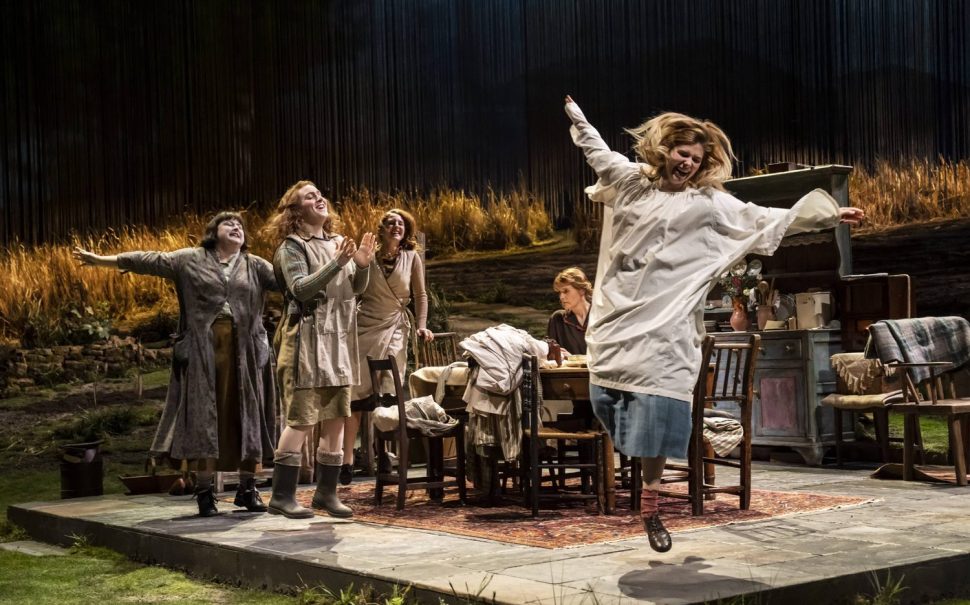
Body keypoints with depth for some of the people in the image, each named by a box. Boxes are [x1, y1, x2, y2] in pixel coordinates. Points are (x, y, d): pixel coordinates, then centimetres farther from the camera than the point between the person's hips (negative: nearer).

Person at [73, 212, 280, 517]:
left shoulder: (256, 266, 13)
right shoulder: (190, 260, 9)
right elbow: (150, 260, 7)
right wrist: (100, 260, 5)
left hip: (245, 352, 2)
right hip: (202, 351, -2)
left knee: (248, 417, 2)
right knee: (203, 416, -2)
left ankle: (247, 488, 12)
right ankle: (204, 491, 4)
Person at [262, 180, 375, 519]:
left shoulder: (338, 242, 14)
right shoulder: (292, 246, -4)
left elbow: (356, 288, 14)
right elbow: (301, 289, -16)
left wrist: (362, 265, -6)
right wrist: (336, 263, -24)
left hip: (339, 342, 7)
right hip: (307, 341, -6)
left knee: (336, 419, 6)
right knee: (302, 420, -8)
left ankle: (326, 492, 15)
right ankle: (282, 496, -2)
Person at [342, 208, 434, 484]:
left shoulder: (412, 257, 6)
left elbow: (420, 295, 11)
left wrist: (421, 326, 3)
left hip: (394, 329, 0)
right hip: (363, 327, 0)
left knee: (389, 396, -6)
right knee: (355, 393, -4)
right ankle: (347, 459, -2)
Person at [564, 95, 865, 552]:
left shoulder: (709, 203, 3)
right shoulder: (630, 179, 11)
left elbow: (766, 219, 1)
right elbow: (598, 152, 29)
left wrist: (827, 216, -4)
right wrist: (577, 116, 41)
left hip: (662, 325, -3)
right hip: (615, 318, 3)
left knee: (658, 412, -9)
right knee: (608, 402, 0)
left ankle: (650, 506, 0)